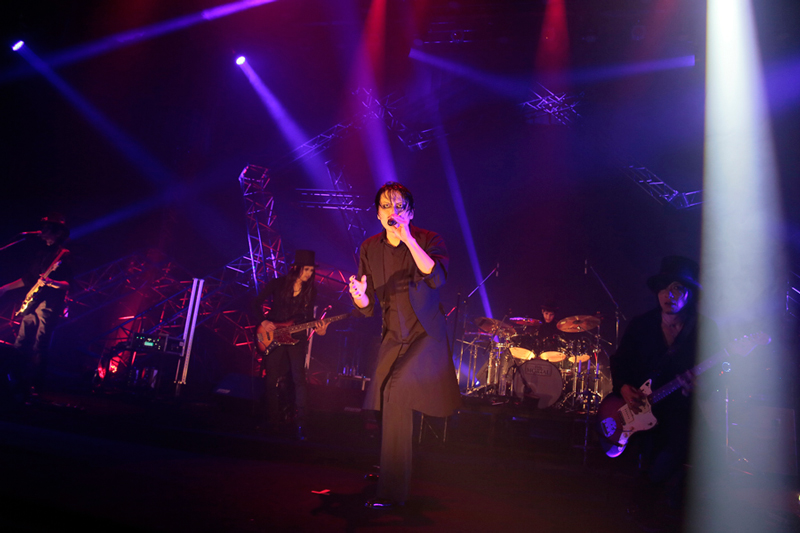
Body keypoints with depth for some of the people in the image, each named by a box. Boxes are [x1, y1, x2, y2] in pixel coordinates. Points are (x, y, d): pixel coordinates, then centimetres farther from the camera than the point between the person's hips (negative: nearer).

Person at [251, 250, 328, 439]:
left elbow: (309, 317, 4)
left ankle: (300, 423, -8)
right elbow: (256, 303, 0)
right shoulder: (277, 283, -4)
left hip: (296, 338, 0)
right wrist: (263, 321, -14)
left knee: (299, 379, -11)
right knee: (272, 379, 4)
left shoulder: (311, 291, 2)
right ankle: (274, 421, 19)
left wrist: (318, 328, -16)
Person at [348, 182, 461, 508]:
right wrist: (359, 296, -23)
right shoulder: (370, 248, 0)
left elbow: (436, 278, -30)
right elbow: (369, 307, 0)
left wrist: (408, 238, -33)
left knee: (397, 389, -23)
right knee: (385, 399, 8)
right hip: (394, 336, 5)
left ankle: (391, 491, -10)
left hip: (427, 334, -5)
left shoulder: (428, 240, -9)